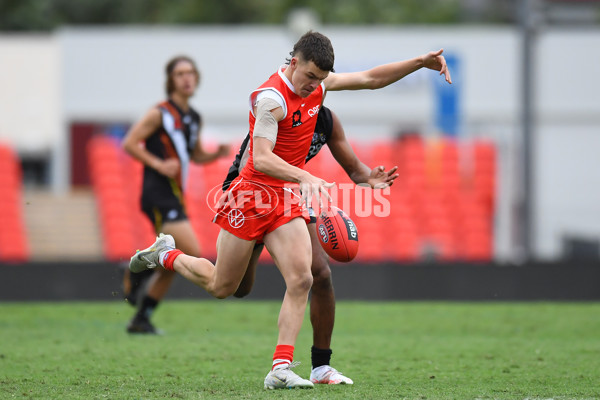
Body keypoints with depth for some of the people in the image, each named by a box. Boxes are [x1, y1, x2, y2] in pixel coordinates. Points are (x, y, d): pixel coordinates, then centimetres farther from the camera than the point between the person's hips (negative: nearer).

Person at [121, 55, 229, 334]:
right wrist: (159, 164, -18)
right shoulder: (160, 114, -8)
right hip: (159, 194, -8)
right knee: (192, 253, -19)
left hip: (175, 195, 8)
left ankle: (140, 320, 15)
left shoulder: (194, 118, 15)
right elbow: (129, 143, -8)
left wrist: (218, 154, 7)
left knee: (171, 265, 9)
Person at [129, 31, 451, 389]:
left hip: (288, 199, 6)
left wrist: (422, 62, 4)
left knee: (301, 279, -13)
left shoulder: (317, 84, 2)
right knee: (221, 287, 8)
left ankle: (281, 369, -15)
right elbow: (261, 159, -29)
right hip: (253, 196, -6)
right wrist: (304, 177, -43)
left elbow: (370, 79, 12)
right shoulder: (271, 98, -22)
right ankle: (165, 254, 36)